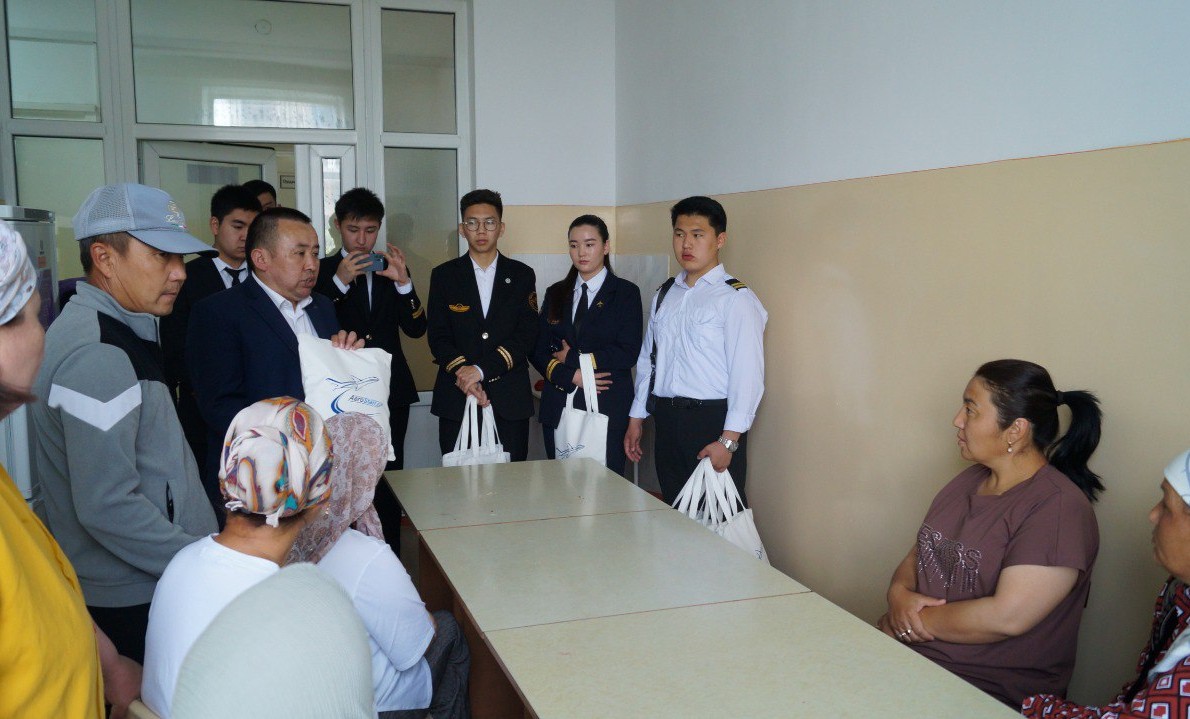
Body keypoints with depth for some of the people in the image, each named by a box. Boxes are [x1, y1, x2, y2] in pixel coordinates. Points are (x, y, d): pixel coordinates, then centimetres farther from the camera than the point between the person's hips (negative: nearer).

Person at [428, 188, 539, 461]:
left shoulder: (522, 275, 8)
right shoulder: (444, 275, 9)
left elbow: (527, 335, -2)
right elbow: (438, 337, 2)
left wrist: (481, 369, -13)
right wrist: (462, 373, -15)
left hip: (510, 400, 0)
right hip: (456, 399, 0)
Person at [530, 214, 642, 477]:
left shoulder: (625, 293, 1)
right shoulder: (556, 293, 12)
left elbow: (628, 354, -9)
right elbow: (539, 350, 7)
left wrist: (572, 358, -8)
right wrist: (571, 377, -10)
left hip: (607, 406, -3)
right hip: (558, 405, 4)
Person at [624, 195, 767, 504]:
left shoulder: (736, 298, -8)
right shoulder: (664, 294, 14)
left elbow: (747, 374, -14)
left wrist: (729, 440, -19)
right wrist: (636, 418, 14)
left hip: (713, 420, -6)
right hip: (666, 420, 6)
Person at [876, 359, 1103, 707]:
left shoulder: (1057, 508, -15)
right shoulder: (969, 479, 11)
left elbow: (1007, 617, -23)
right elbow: (918, 552, 15)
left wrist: (919, 621, -12)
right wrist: (899, 593, -6)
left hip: (992, 694, -7)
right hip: (911, 654, 7)